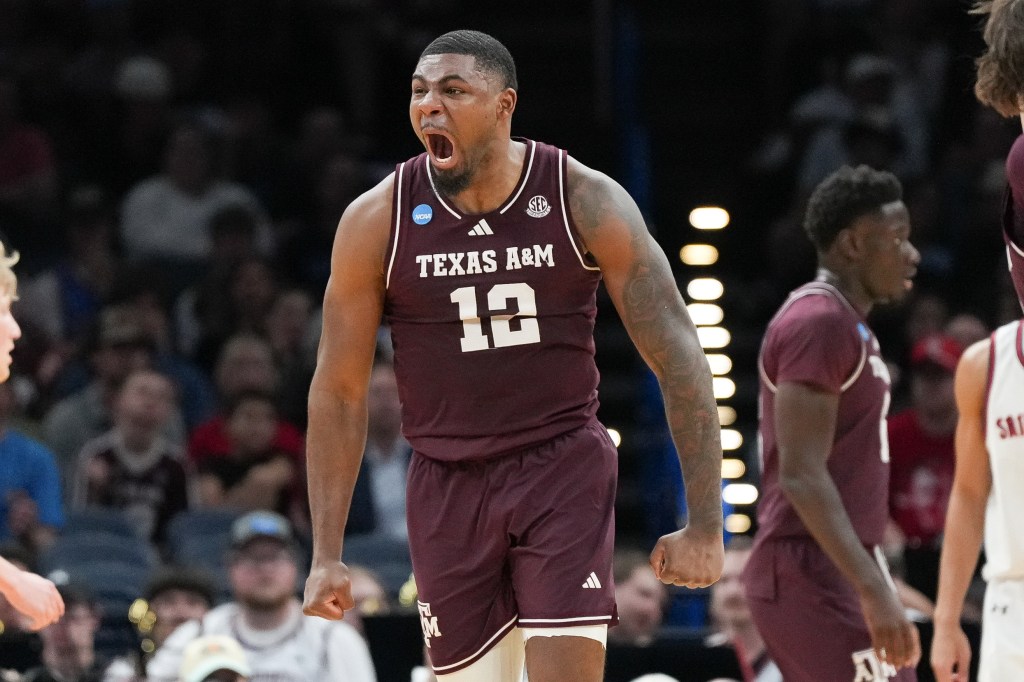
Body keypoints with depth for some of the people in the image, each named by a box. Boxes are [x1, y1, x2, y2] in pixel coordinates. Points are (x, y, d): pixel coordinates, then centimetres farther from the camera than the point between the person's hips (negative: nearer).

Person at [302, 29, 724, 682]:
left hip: (564, 465, -2)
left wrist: (705, 524, -12)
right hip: (448, 482, 2)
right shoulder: (377, 219, -6)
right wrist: (327, 555, -3)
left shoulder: (585, 200, -10)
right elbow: (339, 390, 1)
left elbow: (678, 357, -8)